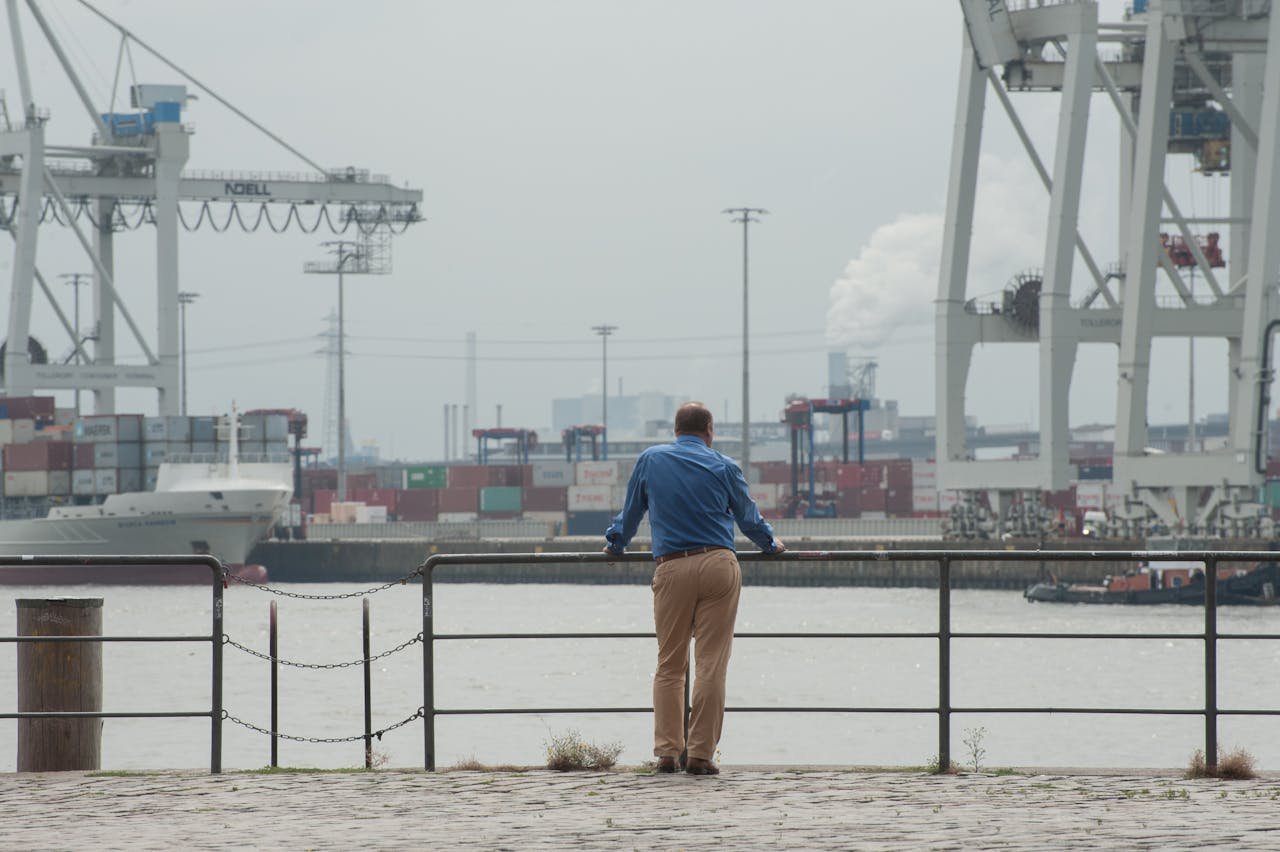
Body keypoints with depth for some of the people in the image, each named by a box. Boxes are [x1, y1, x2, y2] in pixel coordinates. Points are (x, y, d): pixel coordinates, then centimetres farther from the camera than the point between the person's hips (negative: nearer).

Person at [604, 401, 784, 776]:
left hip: (671, 569, 1)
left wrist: (615, 544, 39)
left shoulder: (650, 460, 10)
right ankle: (700, 755, -5)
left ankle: (667, 751, 1)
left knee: (669, 665, 9)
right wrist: (771, 544, 38)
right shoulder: (724, 467, 7)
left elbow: (630, 512, 20)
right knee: (711, 665, -1)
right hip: (718, 564, -1)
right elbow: (749, 518, 18)